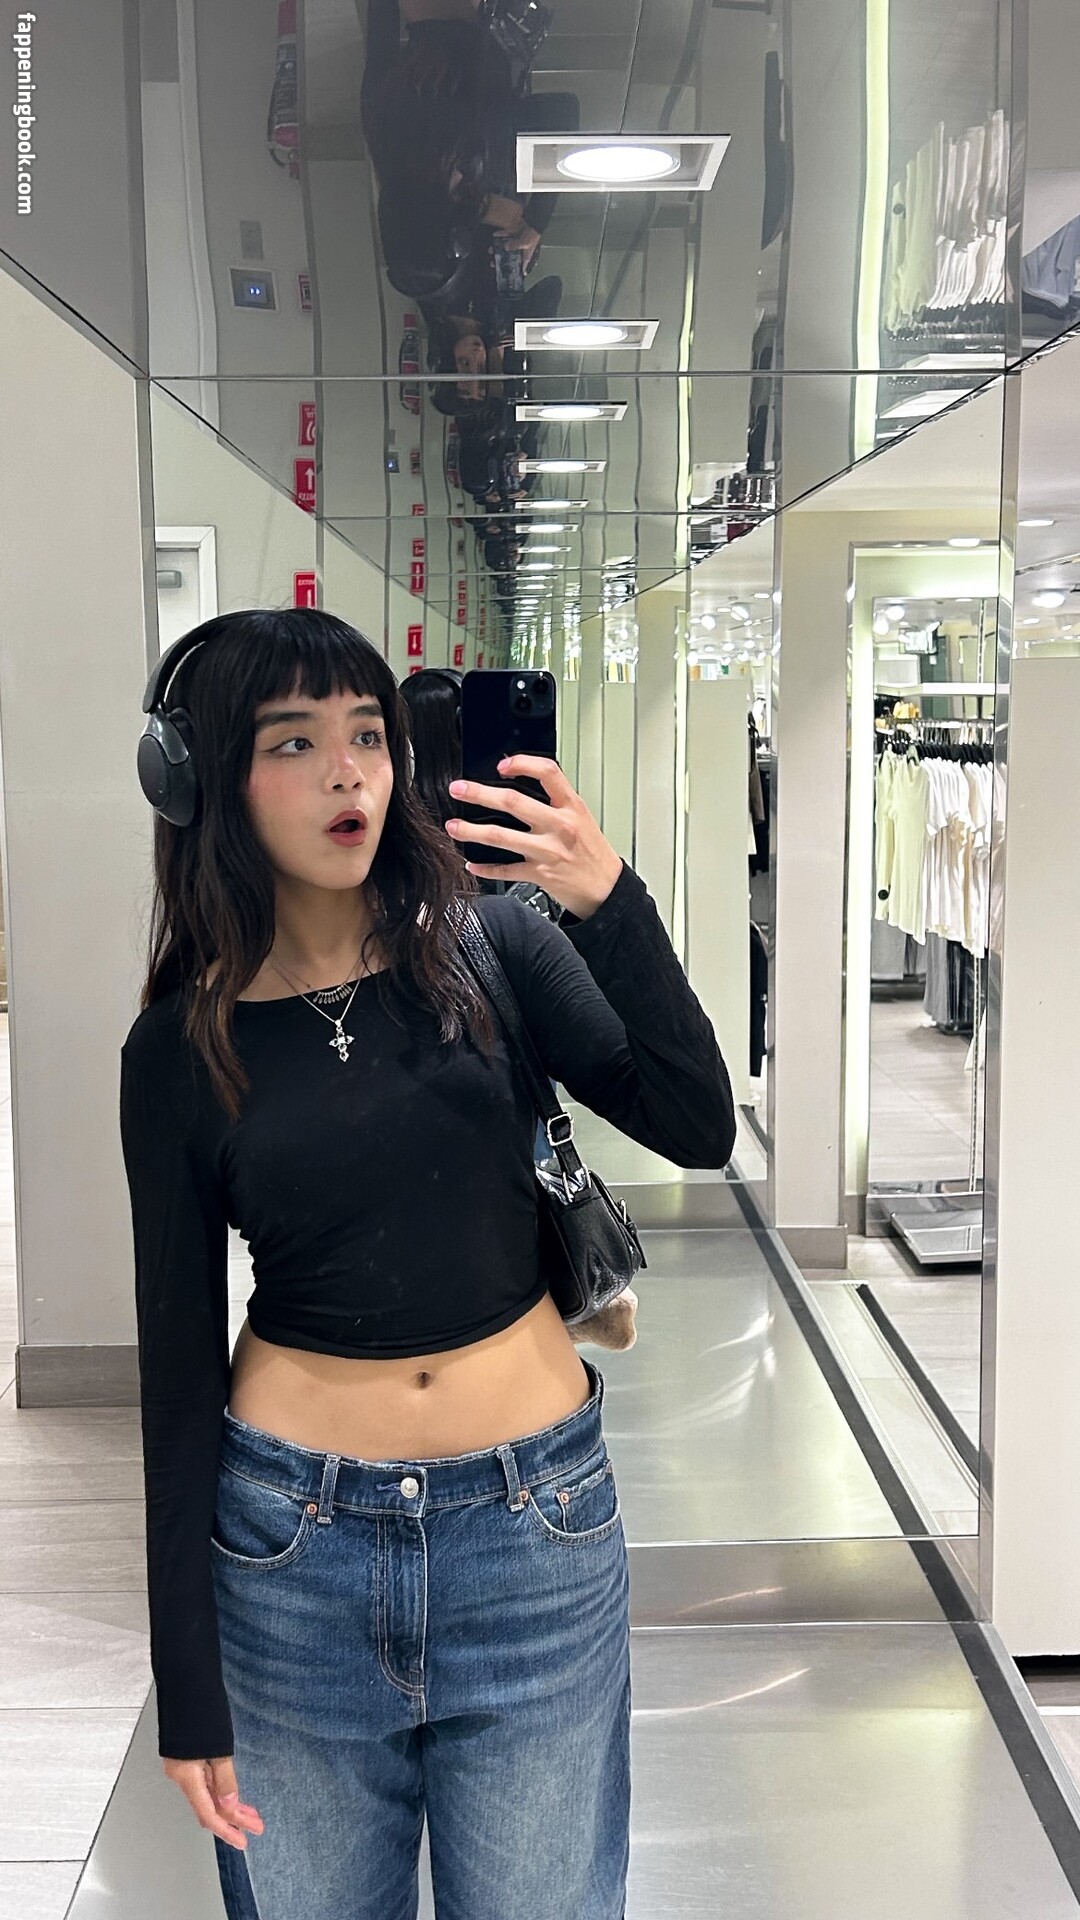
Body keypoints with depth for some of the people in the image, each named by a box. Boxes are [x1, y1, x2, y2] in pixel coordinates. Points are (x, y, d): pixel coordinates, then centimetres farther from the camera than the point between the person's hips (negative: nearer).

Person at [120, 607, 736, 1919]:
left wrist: (612, 905, -26)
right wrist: (187, 1687, 0)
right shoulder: (183, 1046, -4)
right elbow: (179, 1360, -1)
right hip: (293, 1540, 0)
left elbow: (698, 1127, -12)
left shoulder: (489, 944, -3)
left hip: (534, 1530, 0)